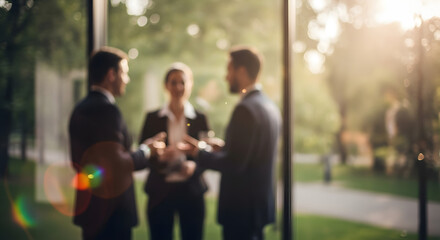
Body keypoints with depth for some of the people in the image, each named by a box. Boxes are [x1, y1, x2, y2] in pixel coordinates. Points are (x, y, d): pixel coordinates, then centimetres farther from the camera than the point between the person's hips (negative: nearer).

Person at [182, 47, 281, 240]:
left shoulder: (245, 109, -19)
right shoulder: (269, 106, 10)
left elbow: (234, 163, -22)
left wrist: (199, 153, -11)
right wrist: (224, 148, 12)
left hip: (242, 209, -9)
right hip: (261, 202, 9)